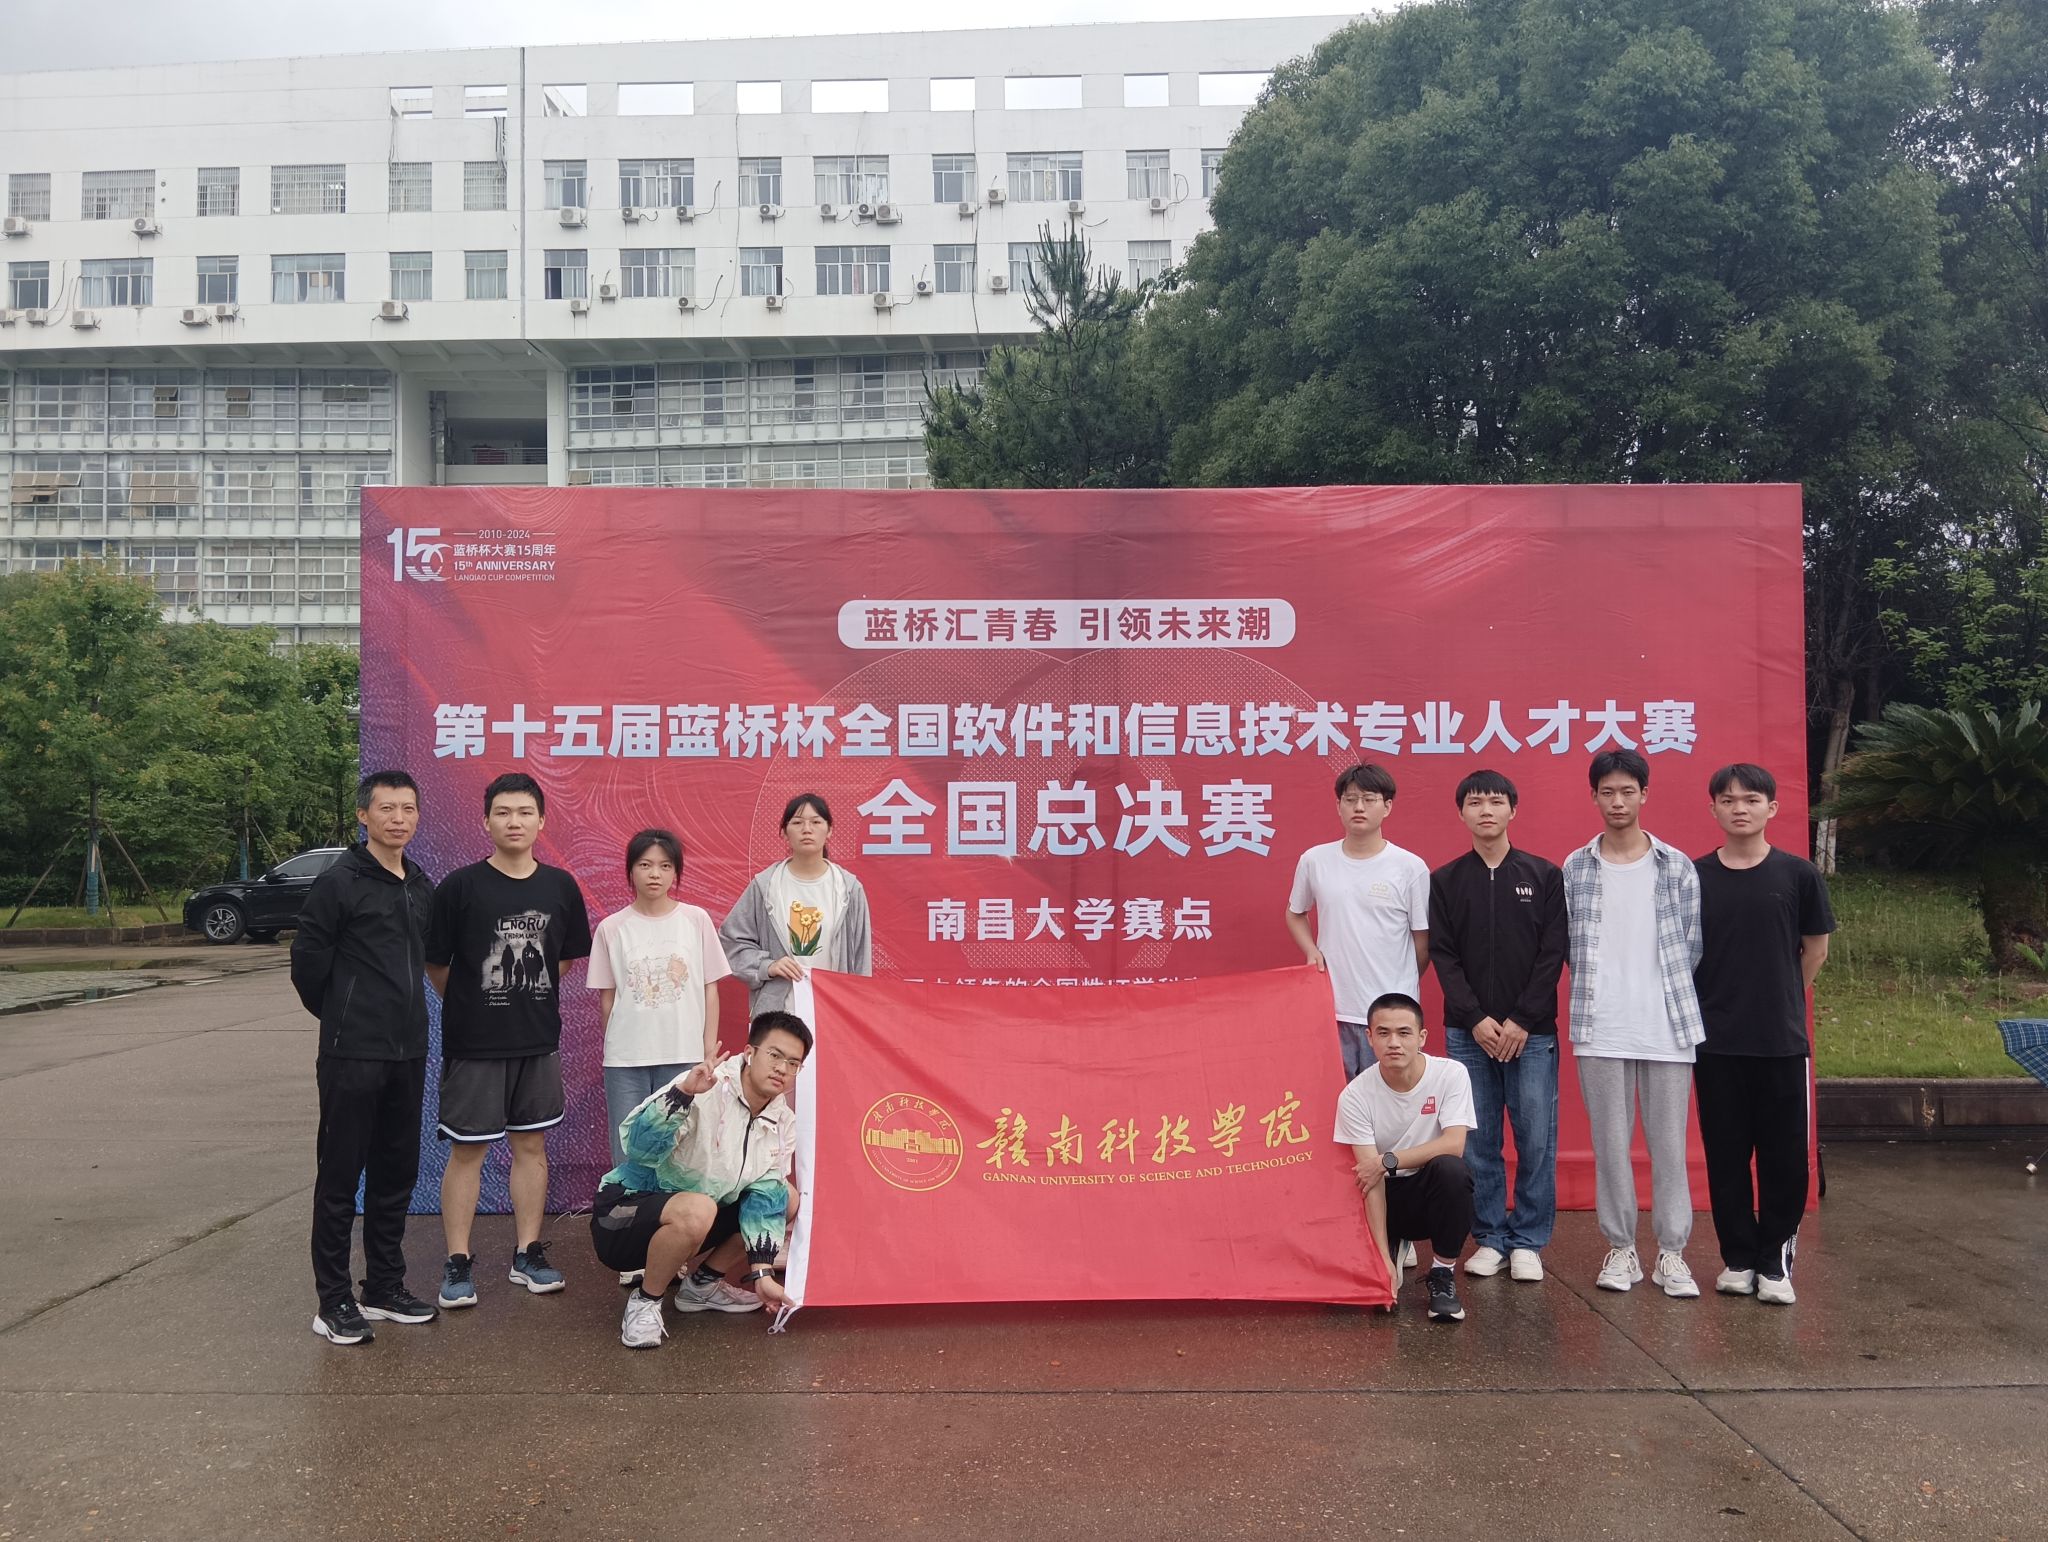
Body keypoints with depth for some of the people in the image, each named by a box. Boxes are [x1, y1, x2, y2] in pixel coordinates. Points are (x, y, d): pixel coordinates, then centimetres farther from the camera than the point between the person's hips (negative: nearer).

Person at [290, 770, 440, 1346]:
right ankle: (333, 1301, 11)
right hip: (352, 1055, -7)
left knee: (396, 1173, 13)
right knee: (340, 1176, 2)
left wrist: (406, 1017, 13)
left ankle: (384, 1287, 25)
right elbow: (307, 962, -7)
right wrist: (341, 1018, 5)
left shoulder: (422, 886, 11)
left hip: (409, 1054, 7)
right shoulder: (339, 883, -9)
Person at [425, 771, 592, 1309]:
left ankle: (527, 1254, 22)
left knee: (531, 1144, 11)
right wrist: (471, 1006, 4)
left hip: (538, 1041, 4)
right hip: (473, 1043, -3)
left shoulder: (560, 886, 1)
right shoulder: (460, 886, -9)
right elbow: (435, 962, -2)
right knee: (466, 1151, 3)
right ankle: (457, 1264, 13)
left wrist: (529, 998, 9)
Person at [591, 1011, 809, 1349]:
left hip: (696, 1215, 8)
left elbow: (764, 1198, 0)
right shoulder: (705, 1088, -25)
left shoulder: (783, 1122, -2)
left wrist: (762, 1274, -7)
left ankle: (702, 1284, 12)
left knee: (787, 1199, -1)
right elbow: (639, 1147, -37)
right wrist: (683, 1092, -52)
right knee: (695, 1211, -37)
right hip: (624, 1208, -8)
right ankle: (644, 1302, -10)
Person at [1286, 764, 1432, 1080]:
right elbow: (1295, 914, 18)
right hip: (1332, 1009, 2)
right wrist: (1312, 952, 3)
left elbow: (1423, 942, 3)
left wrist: (1400, 989, 6)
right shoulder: (1314, 861, 2)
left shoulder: (1411, 868, -4)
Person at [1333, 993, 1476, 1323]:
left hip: (1436, 1193, -1)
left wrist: (1389, 1160, -27)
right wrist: (1383, 1257, -25)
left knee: (1451, 1168, -35)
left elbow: (1454, 1145, -25)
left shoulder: (1450, 1074, -16)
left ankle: (1443, 1274, -12)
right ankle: (1395, 1249, 17)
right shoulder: (1355, 1095, -16)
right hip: (1388, 1197, 1)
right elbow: (1370, 1177, -19)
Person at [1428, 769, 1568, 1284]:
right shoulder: (1444, 881, 6)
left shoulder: (1544, 876, 3)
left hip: (1531, 1033, -1)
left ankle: (1528, 1241, 15)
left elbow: (1553, 953, -2)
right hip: (1467, 1033, 1)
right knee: (1477, 1143, 5)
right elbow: (1443, 956, 1)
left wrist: (1522, 1021, -9)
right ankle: (1490, 1238, 17)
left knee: (1536, 1141, 2)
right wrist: (1476, 1018, -10)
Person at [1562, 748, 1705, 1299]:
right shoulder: (1575, 869, 4)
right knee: (1610, 1141, 6)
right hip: (1600, 1028, 0)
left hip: (1668, 1026, 0)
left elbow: (1692, 946, 7)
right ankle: (1621, 1248, 18)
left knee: (1668, 1142, 5)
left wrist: (1673, 999, 7)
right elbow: (1569, 944, 7)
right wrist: (1599, 989, 5)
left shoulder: (1678, 868, 3)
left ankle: (1671, 1252, 16)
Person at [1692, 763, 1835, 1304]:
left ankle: (1775, 1260, 16)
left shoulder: (1797, 874, 0)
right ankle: (1738, 1257, 19)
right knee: (1726, 1153, 7)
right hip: (1715, 1039, 1)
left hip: (1782, 1039, 0)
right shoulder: (1694, 877, 1)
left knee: (1783, 1153, 4)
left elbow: (1815, 949, 9)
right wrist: (1716, 1003, 6)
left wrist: (1780, 998, 12)